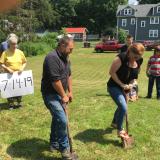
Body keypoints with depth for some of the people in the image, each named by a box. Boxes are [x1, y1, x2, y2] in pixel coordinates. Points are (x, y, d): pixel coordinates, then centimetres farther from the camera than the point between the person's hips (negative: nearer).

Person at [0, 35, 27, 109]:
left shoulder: (20, 52, 0)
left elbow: (24, 62, 7)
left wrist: (22, 68, -10)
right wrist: (8, 69, -19)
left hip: (19, 75, 2)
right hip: (9, 75, -2)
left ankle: (19, 103, 26)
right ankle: (11, 104, 18)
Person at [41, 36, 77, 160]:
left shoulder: (65, 58, 9)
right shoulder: (52, 58, -23)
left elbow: (68, 75, 18)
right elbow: (55, 80, -25)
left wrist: (70, 91, 14)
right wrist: (64, 96, -16)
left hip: (60, 94, 10)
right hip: (51, 95, -10)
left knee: (57, 119, 19)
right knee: (62, 120, -14)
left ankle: (54, 144, 35)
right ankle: (64, 149, -1)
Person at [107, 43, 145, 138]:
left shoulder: (138, 62, -4)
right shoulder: (121, 58, -25)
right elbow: (112, 72, -22)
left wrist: (131, 84, -6)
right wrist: (121, 84, -21)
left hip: (124, 88, 8)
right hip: (114, 87, -8)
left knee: (122, 106, 24)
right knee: (123, 108, -17)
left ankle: (114, 123, 50)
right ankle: (119, 130, 1)